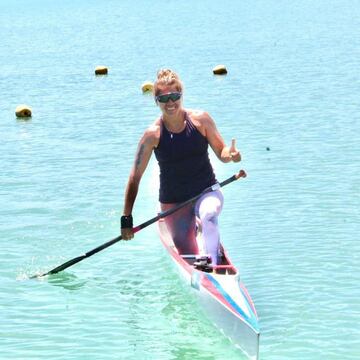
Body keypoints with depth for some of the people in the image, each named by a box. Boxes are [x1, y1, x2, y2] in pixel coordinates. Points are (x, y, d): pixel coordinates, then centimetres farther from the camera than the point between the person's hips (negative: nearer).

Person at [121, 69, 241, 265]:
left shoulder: (200, 120, -8)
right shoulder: (153, 135, -12)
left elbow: (221, 152, 2)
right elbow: (135, 177, -8)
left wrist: (230, 155, -24)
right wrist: (126, 219, -11)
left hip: (207, 191, 0)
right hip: (173, 201, 1)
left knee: (209, 215, -37)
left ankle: (213, 265, -27)